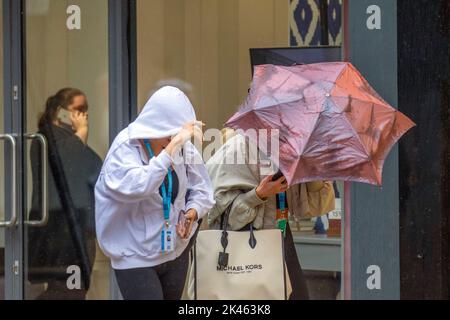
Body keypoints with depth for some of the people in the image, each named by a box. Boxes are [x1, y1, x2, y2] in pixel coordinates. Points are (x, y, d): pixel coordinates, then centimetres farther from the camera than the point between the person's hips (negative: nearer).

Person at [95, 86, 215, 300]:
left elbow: (201, 190, 7)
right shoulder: (125, 148, -17)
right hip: (136, 257, -5)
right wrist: (171, 147, -36)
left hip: (177, 252, 5)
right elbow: (137, 187, -35)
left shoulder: (183, 147, -5)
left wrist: (192, 213, -14)